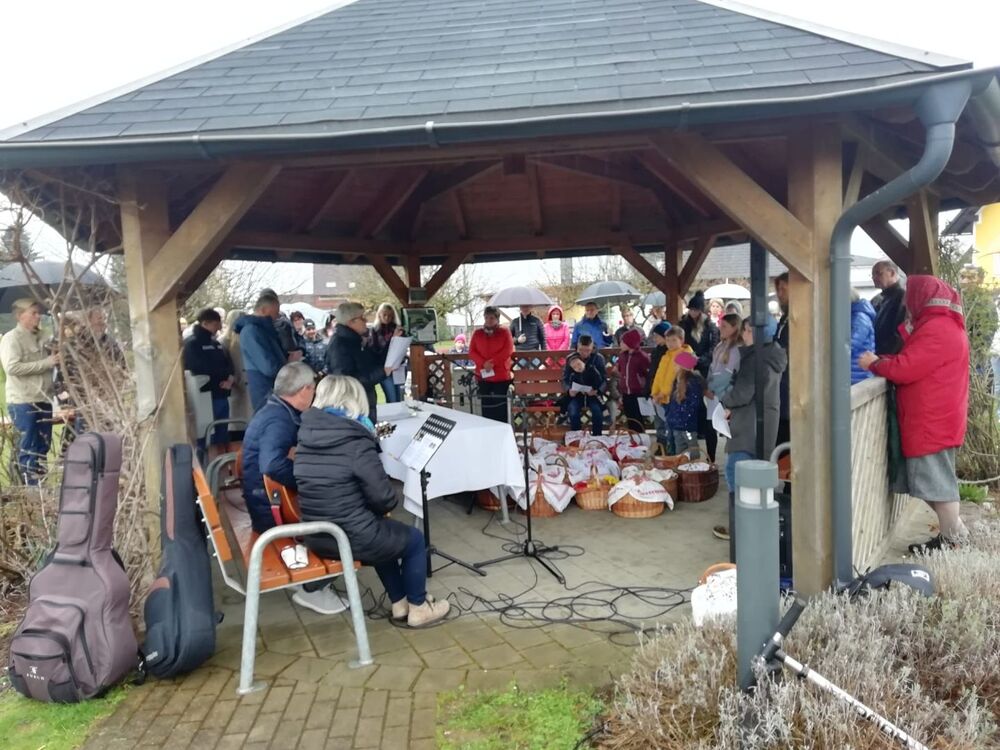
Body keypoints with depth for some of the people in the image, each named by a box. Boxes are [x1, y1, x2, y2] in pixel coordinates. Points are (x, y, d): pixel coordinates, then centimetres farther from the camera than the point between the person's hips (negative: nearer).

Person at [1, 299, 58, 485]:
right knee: (27, 447, -1)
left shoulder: (39, 337, 15)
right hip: (22, 402, -7)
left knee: (43, 446, 10)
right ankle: (32, 487, 6)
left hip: (43, 400, 7)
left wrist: (56, 360, 8)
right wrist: (46, 363, -18)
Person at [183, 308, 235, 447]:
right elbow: (205, 369, -16)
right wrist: (224, 375, -2)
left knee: (222, 437, 12)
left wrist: (230, 378, -9)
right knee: (207, 440, -6)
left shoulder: (216, 343, 20)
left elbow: (229, 364, 13)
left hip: (221, 396, 8)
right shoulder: (191, 344, -5)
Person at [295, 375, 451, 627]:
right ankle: (418, 608, 31)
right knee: (414, 539, 19)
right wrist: (380, 508, 7)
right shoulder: (355, 442, -20)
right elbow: (385, 499, -16)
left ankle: (400, 603, 40)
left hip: (317, 538, 7)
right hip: (351, 539, -7)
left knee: (383, 533, 33)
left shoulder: (307, 437, 1)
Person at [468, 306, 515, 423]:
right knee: (486, 406, 4)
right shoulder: (477, 333, 10)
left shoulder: (505, 332, 3)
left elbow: (508, 351, -7)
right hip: (483, 375, 2)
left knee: (500, 405, -2)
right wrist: (483, 363, -14)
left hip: (501, 376, -2)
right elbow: (471, 352, 3)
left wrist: (493, 362, -16)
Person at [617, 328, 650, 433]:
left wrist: (646, 393, -7)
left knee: (638, 422, 2)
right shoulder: (622, 356, 7)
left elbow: (649, 376, -8)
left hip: (638, 395, -6)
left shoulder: (642, 357, -12)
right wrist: (620, 394, 13)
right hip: (626, 395, 6)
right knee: (630, 422, 12)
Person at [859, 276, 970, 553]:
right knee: (939, 479, 15)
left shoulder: (936, 330, -19)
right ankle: (952, 532, 21)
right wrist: (883, 361, 3)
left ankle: (951, 539, 4)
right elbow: (917, 363, 15)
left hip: (932, 421, -10)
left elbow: (905, 369, -22)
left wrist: (875, 364, -5)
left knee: (937, 480, -3)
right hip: (937, 419, 10)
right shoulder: (945, 325, 16)